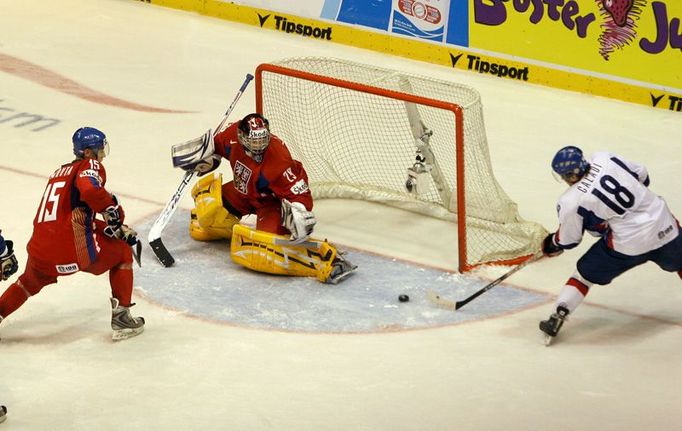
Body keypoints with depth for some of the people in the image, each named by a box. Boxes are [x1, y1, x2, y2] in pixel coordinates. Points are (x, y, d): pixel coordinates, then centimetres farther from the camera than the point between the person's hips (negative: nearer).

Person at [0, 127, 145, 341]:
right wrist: (113, 210, -6)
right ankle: (121, 318, 14)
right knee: (122, 253, 18)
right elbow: (90, 190, -22)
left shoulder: (59, 172, 28)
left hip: (40, 250, 7)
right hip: (73, 247, -7)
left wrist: (115, 229, 26)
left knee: (31, 282, 37)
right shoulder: (90, 166, 3)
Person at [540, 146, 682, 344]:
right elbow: (642, 175, 11)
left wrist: (550, 245, 24)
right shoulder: (605, 158, -3)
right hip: (665, 226, 4)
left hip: (629, 244, -4)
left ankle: (557, 317, 7)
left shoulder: (571, 203, -12)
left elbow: (568, 240, 3)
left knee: (585, 274, 14)